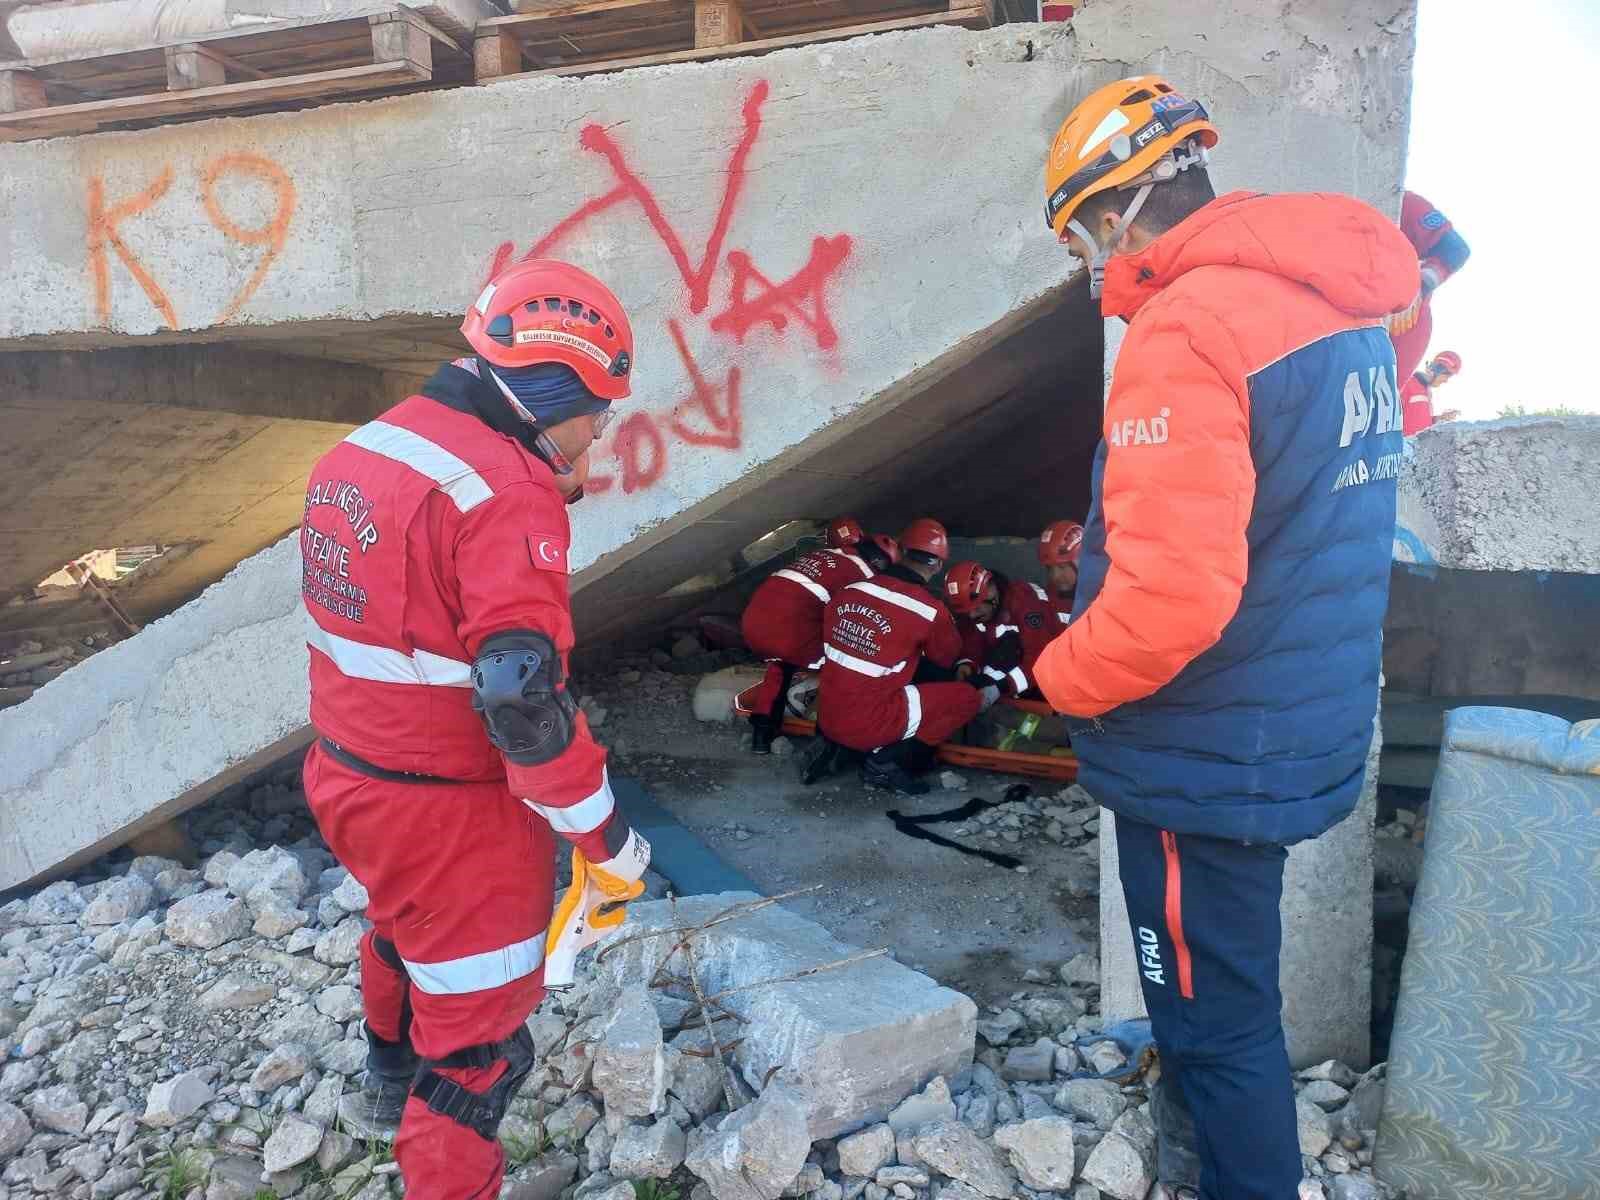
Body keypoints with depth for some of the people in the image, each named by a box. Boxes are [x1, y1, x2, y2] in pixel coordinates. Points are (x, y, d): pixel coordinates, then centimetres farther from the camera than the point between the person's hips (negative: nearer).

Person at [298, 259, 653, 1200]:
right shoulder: (505, 493, -25)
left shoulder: (361, 449, 3)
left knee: (407, 931, 35)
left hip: (346, 778, 10)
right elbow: (525, 704, -28)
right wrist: (609, 840, -18)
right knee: (478, 1033, 9)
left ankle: (393, 1084, 63)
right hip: (452, 815, -9)